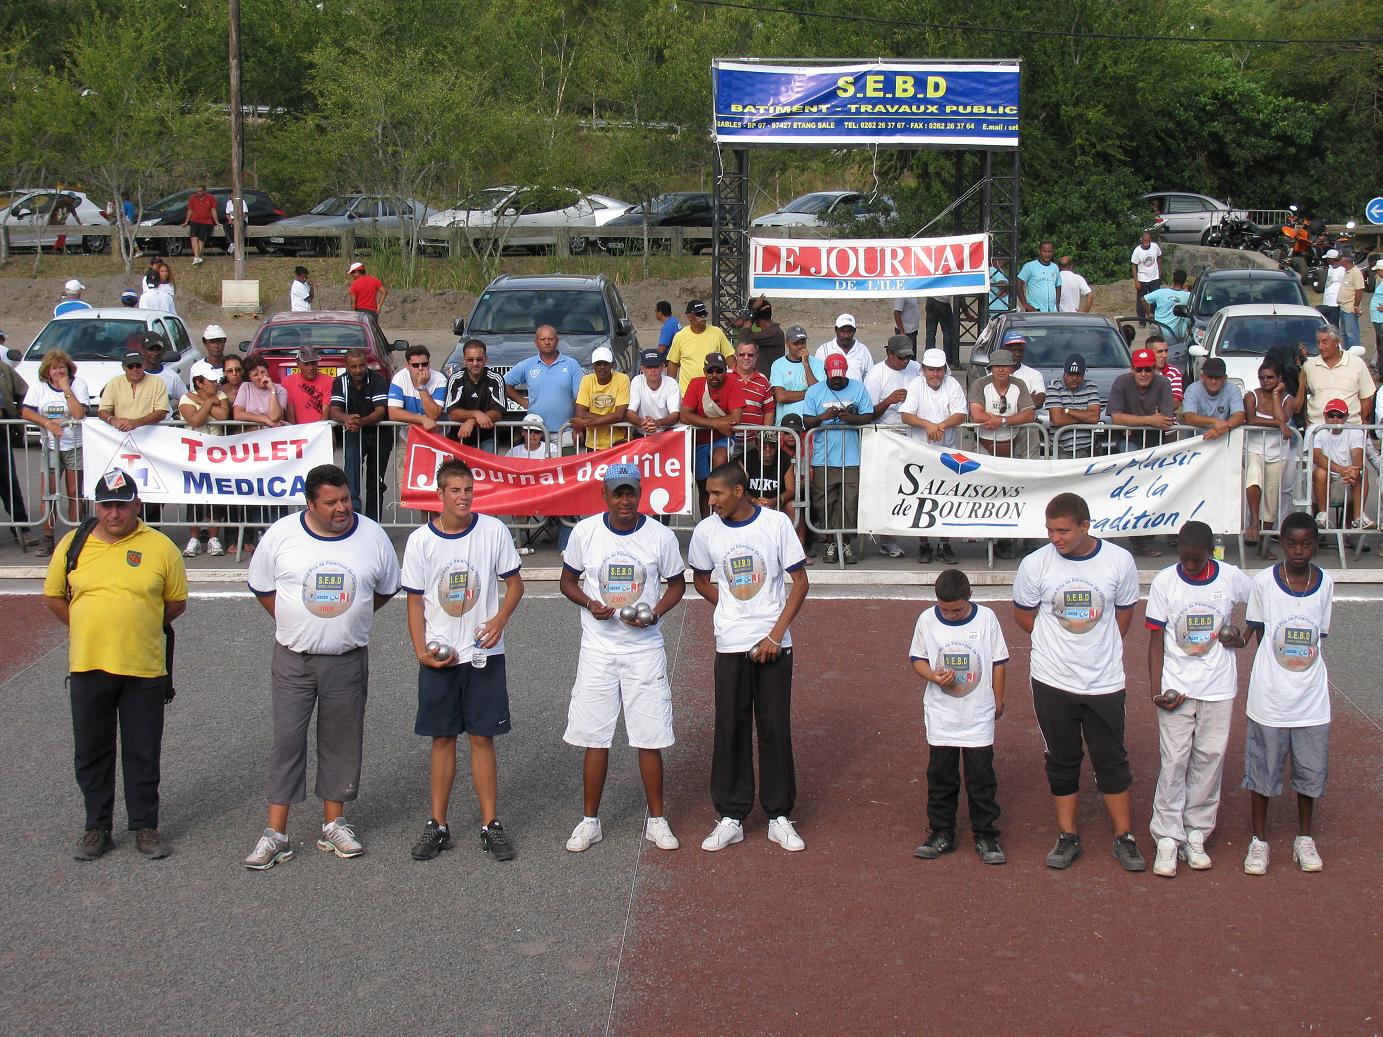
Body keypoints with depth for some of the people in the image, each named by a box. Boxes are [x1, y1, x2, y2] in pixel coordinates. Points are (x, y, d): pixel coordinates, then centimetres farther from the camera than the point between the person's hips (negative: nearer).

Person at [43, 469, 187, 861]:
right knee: (91, 753, 11)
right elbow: (53, 596, 13)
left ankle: (145, 826, 21)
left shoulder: (160, 547, -3)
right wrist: (89, 630, 8)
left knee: (143, 754, 8)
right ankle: (96, 828, 23)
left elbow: (176, 602, 6)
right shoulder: (73, 544, 3)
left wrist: (138, 626, 5)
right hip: (87, 667, 2)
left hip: (144, 669, -2)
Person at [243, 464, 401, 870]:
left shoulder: (372, 536, -2)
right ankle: (275, 833, 5)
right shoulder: (282, 534, -6)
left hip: (348, 661, 1)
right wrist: (293, 623, 2)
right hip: (293, 659, -1)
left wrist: (349, 619, 7)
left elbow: (386, 589, 12)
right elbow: (261, 586, 7)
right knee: (287, 741, 0)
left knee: (341, 741, 9)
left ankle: (334, 825, 22)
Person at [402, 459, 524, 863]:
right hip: (438, 658, 1)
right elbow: (415, 601, 3)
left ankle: (491, 824, 12)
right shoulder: (420, 540, -2)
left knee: (482, 738, 3)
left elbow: (514, 583, 5)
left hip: (484, 654, -1)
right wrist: (421, 650, -9)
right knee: (442, 739, 8)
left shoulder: (493, 531, -3)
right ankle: (438, 825, 16)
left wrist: (499, 620, -13)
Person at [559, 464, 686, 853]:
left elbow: (676, 584, 8)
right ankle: (590, 821, 17)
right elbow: (568, 580, 8)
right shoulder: (585, 532, -3)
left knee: (650, 739, 3)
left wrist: (656, 613, -11)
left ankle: (656, 820, 17)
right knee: (594, 738, 4)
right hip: (598, 649, 1)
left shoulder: (661, 536, -5)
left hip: (645, 649, 0)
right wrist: (590, 604, -12)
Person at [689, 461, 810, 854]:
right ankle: (731, 817, 14)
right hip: (730, 645, 2)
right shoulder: (706, 530, 0)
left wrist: (775, 634, -10)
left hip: (774, 645, -2)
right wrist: (732, 610, 5)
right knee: (730, 731, 4)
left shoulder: (777, 523, -6)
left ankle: (779, 817, 14)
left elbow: (800, 582, -3)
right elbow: (701, 580, 17)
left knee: (776, 729, 3)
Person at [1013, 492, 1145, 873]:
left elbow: (1125, 611, 8)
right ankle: (1067, 837, 22)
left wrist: (1103, 649, 4)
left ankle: (1124, 838, 19)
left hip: (1105, 680, 0)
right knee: (1062, 761, 11)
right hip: (1052, 681, 0)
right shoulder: (1035, 564, -9)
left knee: (1112, 761, 7)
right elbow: (1023, 613, 6)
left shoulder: (1119, 561, -7)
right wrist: (1057, 642, 2)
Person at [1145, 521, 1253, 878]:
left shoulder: (1232, 578, -3)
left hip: (1219, 687, 1)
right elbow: (1156, 641, -3)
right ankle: (1167, 838, 4)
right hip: (1176, 687, -1)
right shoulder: (1164, 582, -5)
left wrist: (1243, 636, -2)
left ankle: (1196, 835, 16)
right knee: (1174, 761, -3)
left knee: (1209, 759, 5)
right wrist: (1156, 691, -11)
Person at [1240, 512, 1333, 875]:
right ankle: (1259, 839, 23)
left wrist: (1303, 665, -2)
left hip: (1312, 698, 2)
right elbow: (1257, 633, 2)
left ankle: (1304, 838, 30)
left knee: (1311, 770, 11)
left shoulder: (1325, 583, -1)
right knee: (1263, 769, 8)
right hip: (1269, 696, -2)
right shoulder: (1264, 582, -8)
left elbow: (1320, 637, 6)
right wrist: (1275, 667, -4)